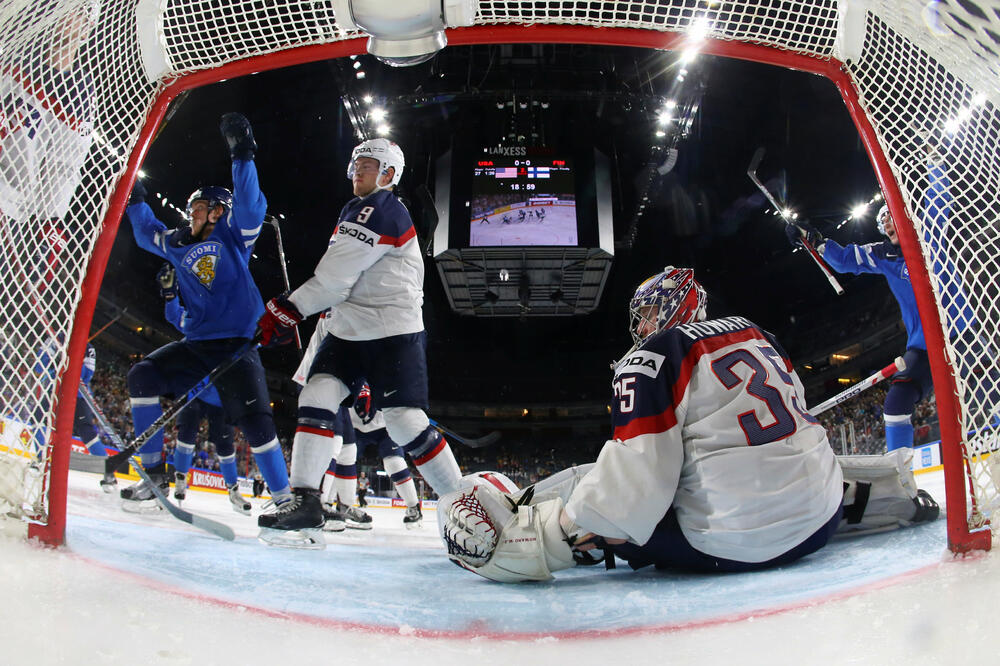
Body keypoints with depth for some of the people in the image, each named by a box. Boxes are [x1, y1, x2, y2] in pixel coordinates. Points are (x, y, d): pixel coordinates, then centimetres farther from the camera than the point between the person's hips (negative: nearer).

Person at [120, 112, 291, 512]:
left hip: (236, 346, -5)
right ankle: (155, 471, -4)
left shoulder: (233, 237, 2)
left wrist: (242, 155, -22)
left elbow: (250, 205, -14)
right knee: (143, 375, -11)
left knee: (254, 420, -15)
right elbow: (147, 232, 33)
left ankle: (283, 499, -5)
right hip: (195, 344, 6)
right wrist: (134, 198, 28)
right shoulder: (179, 246, 17)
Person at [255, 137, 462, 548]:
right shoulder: (358, 210, 24)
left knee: (406, 422, -12)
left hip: (393, 332, -9)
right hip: (349, 330, 9)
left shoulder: (380, 209, -10)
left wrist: (287, 310, -13)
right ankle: (305, 504, -13)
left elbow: (334, 276, -17)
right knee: (317, 397, -9)